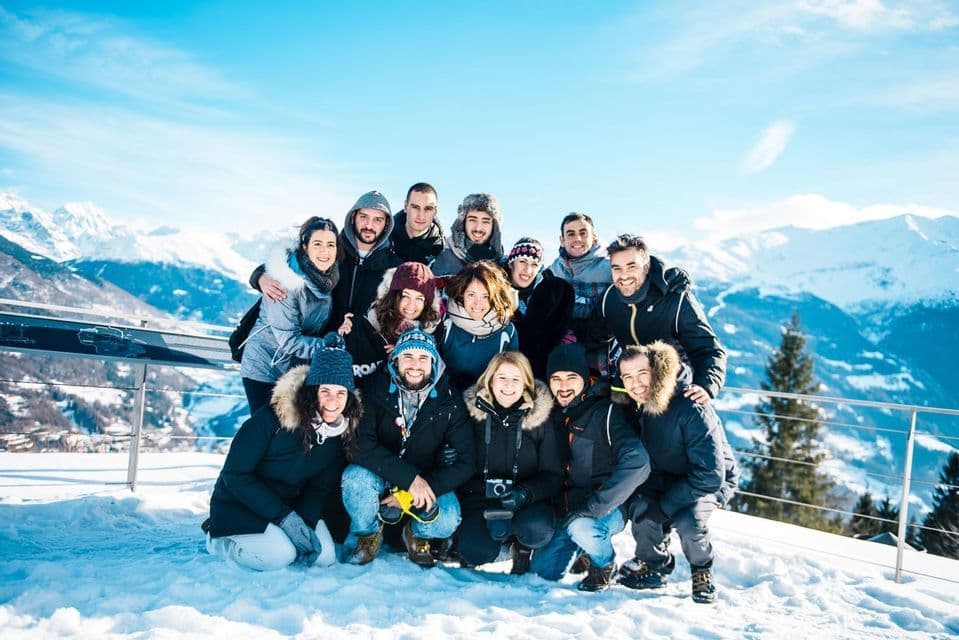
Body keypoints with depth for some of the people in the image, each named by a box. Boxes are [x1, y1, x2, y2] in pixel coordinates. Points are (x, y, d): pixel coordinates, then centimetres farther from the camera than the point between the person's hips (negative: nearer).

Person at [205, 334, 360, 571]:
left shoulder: (343, 432, -9)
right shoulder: (273, 418, -26)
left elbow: (320, 487, -1)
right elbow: (234, 475, -21)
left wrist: (307, 521, -21)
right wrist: (283, 516, -26)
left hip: (290, 504, 6)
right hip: (239, 505, -6)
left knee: (324, 555, -12)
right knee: (279, 555, -28)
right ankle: (218, 538, 0)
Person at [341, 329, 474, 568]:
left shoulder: (449, 403, -9)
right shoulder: (375, 391, -13)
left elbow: (464, 463, -13)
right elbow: (362, 446, -24)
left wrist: (418, 490, -24)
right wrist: (410, 477, -32)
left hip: (426, 482, 1)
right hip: (380, 477, 0)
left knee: (446, 521, -29)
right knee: (354, 477, -33)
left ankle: (417, 534, 10)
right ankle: (367, 534, 0)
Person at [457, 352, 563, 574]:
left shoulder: (540, 418, -2)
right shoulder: (472, 413, -3)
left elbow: (553, 476, -2)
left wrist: (526, 493, -23)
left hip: (527, 500, 1)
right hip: (479, 497, 0)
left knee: (537, 530, -32)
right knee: (477, 553, -27)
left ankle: (522, 547, 6)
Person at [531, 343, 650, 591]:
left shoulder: (605, 412, -15)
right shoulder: (554, 415, 5)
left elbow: (637, 463, -28)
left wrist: (592, 508, -29)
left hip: (607, 509, -6)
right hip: (566, 510, 6)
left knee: (581, 528, -35)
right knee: (542, 571, -4)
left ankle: (604, 564, -1)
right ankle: (582, 548, 26)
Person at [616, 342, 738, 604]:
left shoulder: (692, 410, -31)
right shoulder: (634, 410, -12)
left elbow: (710, 475, -31)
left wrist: (663, 506, -29)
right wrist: (643, 496, -21)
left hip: (712, 481, -4)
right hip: (662, 478, 4)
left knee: (687, 521, -33)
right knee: (640, 506, -26)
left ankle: (702, 571, 1)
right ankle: (655, 564, 3)